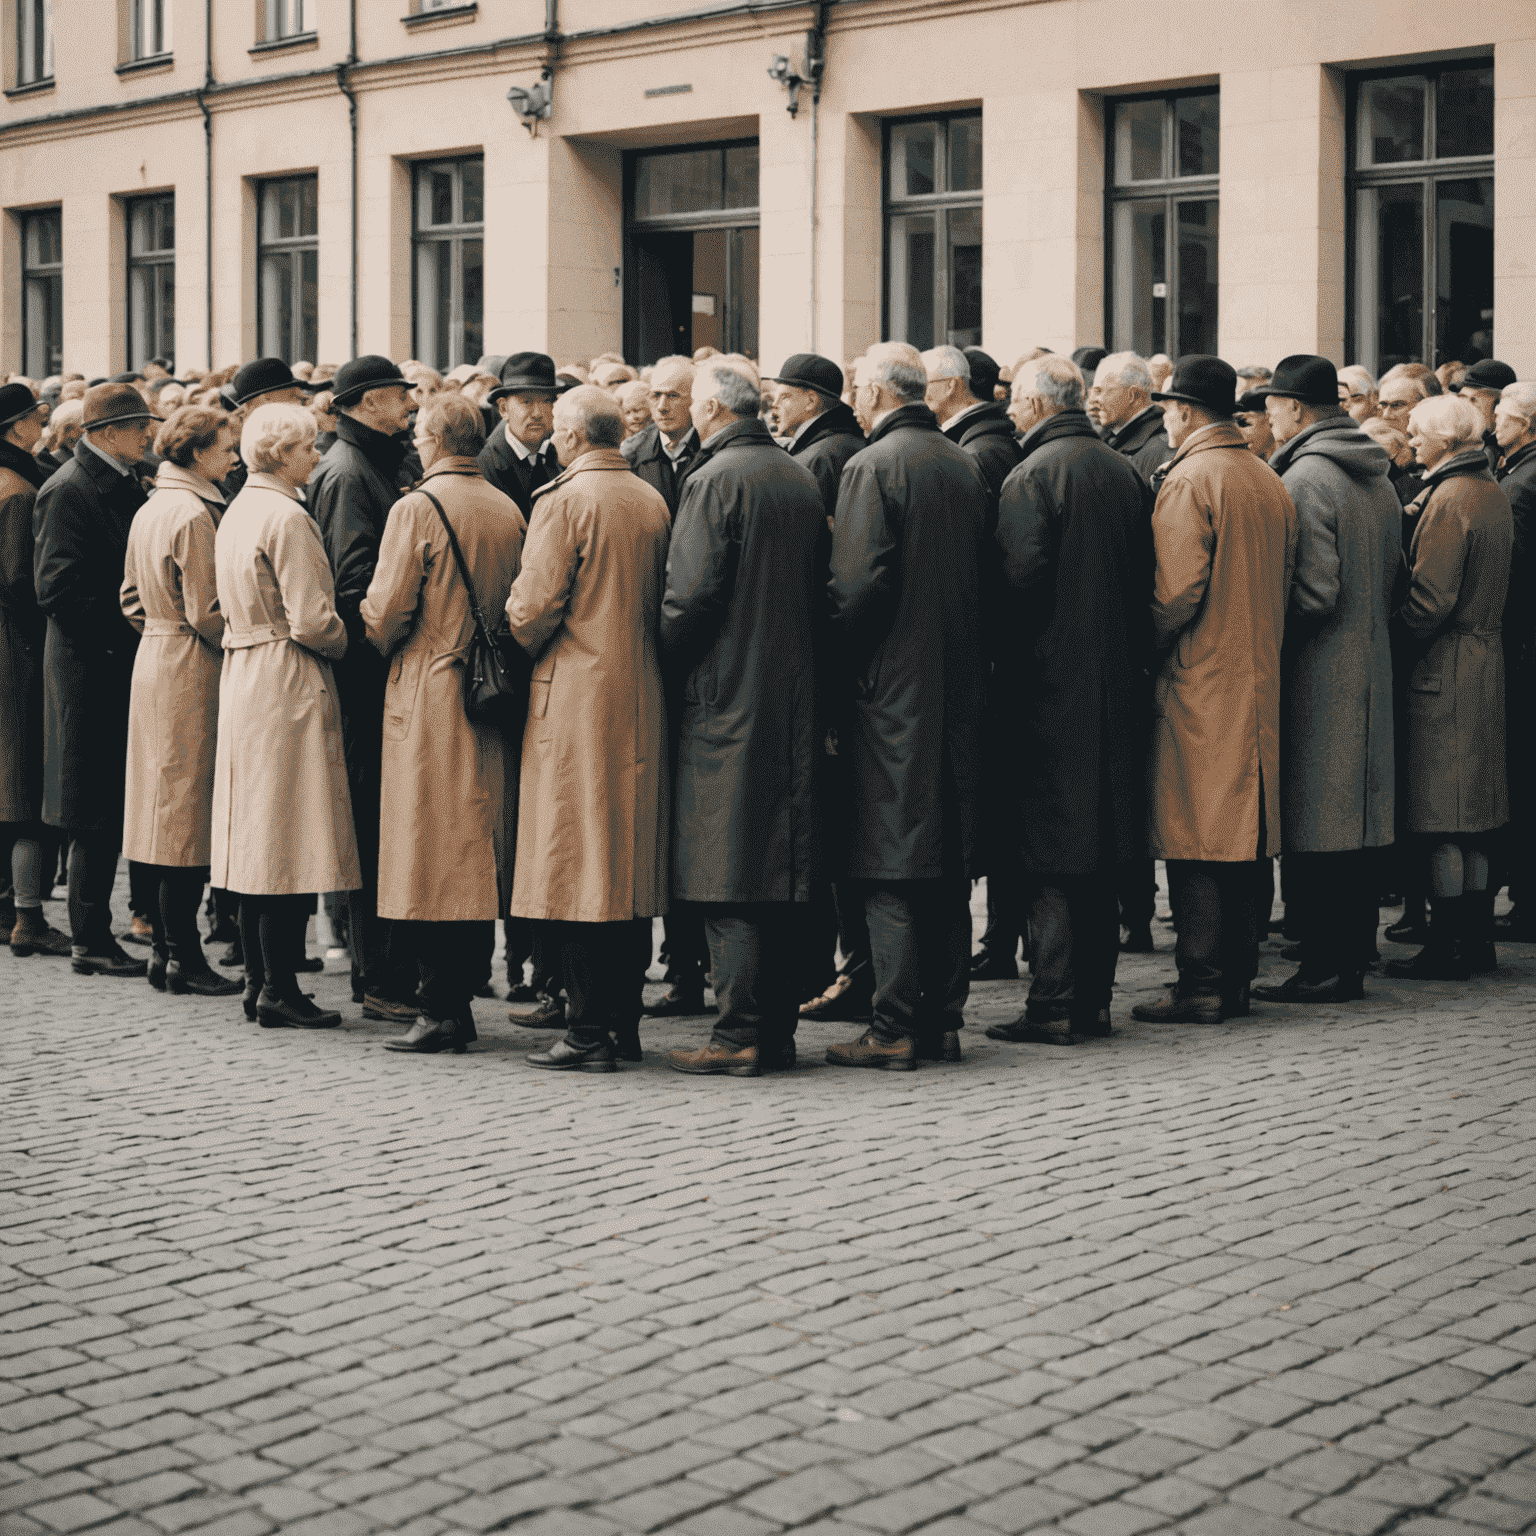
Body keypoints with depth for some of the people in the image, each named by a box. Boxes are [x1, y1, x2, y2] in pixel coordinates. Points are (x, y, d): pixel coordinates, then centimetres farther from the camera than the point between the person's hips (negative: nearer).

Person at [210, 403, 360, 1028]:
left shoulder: (238, 512, 14)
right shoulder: (286, 517, -15)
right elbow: (310, 621, -19)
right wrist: (343, 642, 0)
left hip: (243, 680, 10)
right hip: (288, 686, -9)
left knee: (261, 840, 12)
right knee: (291, 842, -5)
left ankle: (259, 981, 16)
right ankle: (280, 989, -3)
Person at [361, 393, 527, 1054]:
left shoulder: (416, 509, -11)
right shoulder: (510, 512, 7)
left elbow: (386, 610, -11)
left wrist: (381, 648, 9)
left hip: (428, 699, -6)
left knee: (433, 857, -4)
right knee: (479, 858, 9)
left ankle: (441, 1011, -4)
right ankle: (460, 1004, 15)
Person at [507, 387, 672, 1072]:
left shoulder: (564, 500, -11)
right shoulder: (653, 502, 9)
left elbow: (534, 606, -13)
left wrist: (514, 655, 5)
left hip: (577, 696, -7)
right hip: (642, 700, 7)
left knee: (576, 865, -4)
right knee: (630, 862, 11)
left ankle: (589, 1031, -4)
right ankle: (625, 1021, 16)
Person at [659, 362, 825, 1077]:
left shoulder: (714, 480, -11)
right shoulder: (803, 479, 12)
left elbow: (691, 596, -16)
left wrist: (669, 663, -1)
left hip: (727, 697, -7)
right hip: (796, 696, 7)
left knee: (728, 880, -5)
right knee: (780, 872, 10)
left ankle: (739, 1035, -6)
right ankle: (778, 1028, 15)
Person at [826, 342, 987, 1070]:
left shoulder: (872, 467, -11)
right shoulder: (965, 466, 10)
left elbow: (858, 583, -17)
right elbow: (982, 576, 12)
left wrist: (847, 670, -5)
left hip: (893, 685, -7)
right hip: (958, 688, 7)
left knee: (890, 870, -4)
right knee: (948, 863, 11)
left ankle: (895, 1030, -3)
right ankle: (944, 1020, 16)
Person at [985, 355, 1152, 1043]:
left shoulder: (1032, 475, -11)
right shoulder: (1125, 471, 11)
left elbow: (1022, 578, -19)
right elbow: (1147, 578, 12)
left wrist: (1008, 668, -9)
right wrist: (1131, 653, 17)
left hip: (1053, 680, -7)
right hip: (1118, 682, 7)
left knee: (1052, 852, -4)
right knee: (1102, 849, 11)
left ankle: (1052, 1003, -4)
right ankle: (1093, 999, 16)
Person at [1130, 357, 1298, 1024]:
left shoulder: (1190, 481, -12)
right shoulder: (1271, 482, 12)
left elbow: (1176, 592, -19)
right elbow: (1282, 587, 16)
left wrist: (1146, 645, -5)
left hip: (1199, 684, -8)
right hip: (1259, 681, 8)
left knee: (1196, 841, -4)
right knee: (1241, 837, 11)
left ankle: (1202, 986, -3)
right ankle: (1236, 978, 16)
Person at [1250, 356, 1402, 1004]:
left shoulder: (1303, 479, -14)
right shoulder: (1378, 480, 13)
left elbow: (1316, 592, -20)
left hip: (1317, 676, -9)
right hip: (1371, 671, 9)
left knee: (1313, 827, -5)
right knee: (1357, 819, 11)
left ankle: (1323, 967, -3)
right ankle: (1352, 959, 17)